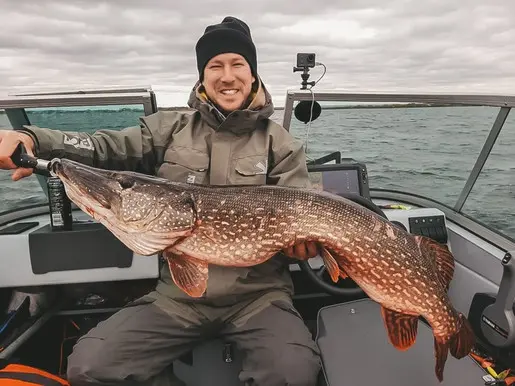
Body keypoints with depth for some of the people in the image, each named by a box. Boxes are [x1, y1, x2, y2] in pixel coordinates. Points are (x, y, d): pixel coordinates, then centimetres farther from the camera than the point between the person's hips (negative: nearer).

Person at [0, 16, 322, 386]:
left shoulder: (282, 145, 2)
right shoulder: (171, 129, 7)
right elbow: (107, 146, -3)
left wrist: (302, 238, -22)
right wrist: (30, 139, -18)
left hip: (259, 293, -1)